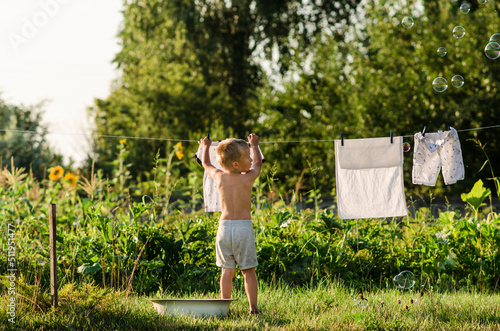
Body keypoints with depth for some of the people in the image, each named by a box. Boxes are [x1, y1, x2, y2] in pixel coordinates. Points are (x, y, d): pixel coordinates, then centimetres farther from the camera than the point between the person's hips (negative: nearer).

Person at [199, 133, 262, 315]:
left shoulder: (219, 177, 0)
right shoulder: (249, 178, -6)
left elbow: (206, 164, 22)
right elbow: (258, 163, 16)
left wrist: (206, 146, 42)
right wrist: (254, 145, 36)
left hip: (225, 227, 2)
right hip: (244, 227, -2)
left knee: (227, 270, 7)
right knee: (248, 271, 4)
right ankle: (253, 308, 4)